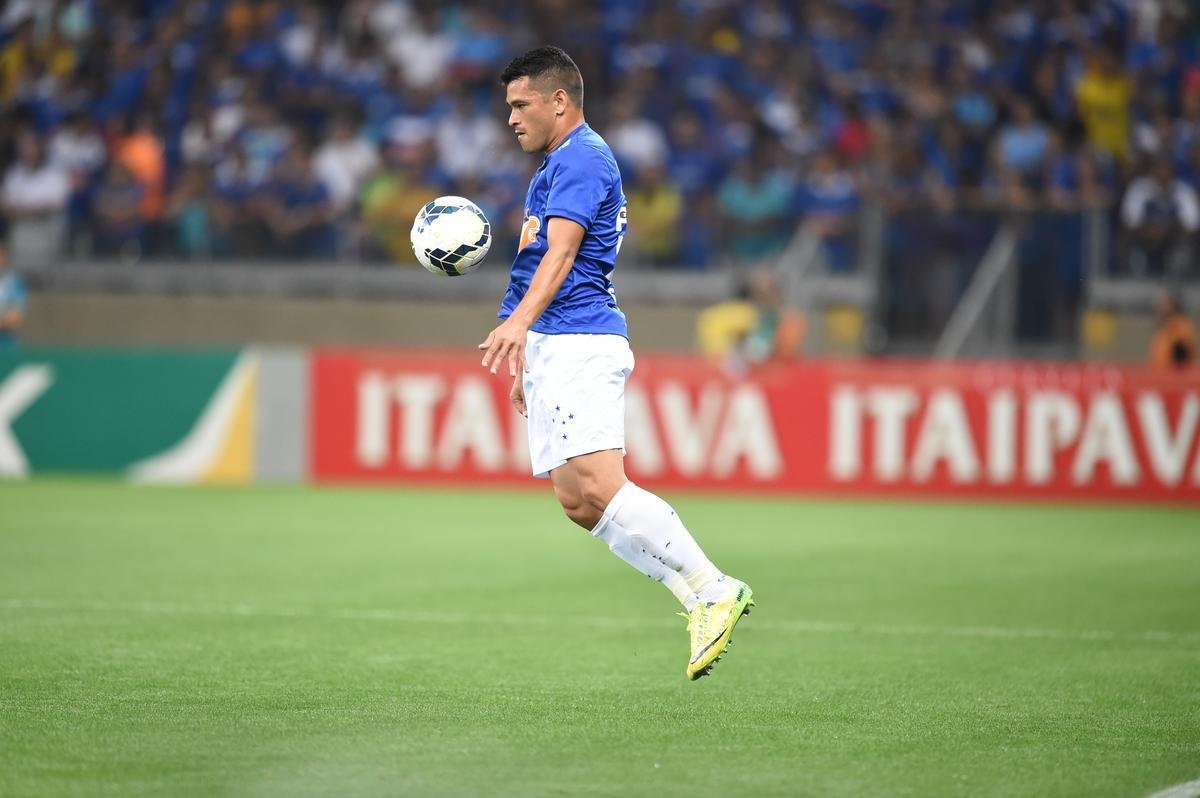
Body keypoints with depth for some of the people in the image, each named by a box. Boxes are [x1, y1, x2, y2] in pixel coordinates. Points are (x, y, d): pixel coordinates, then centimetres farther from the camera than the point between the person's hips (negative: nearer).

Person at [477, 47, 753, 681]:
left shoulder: (581, 158, -8)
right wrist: (529, 360, 30)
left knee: (598, 488, -20)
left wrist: (519, 322, -36)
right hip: (552, 349, 10)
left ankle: (714, 590, -16)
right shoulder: (558, 166, 24)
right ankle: (701, 602, 2)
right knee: (577, 501, 1)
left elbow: (561, 251, -23)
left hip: (579, 345, -10)